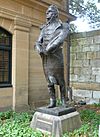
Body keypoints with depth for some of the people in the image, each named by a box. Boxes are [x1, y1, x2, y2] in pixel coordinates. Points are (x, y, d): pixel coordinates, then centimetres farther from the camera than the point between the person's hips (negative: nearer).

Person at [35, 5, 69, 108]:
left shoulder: (62, 26, 0)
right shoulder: (44, 28, 16)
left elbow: (59, 40, -18)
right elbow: (38, 43, 8)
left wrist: (48, 49, -24)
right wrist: (40, 50, -14)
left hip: (56, 57, -5)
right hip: (45, 59, 5)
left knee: (60, 80, 1)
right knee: (49, 81, 5)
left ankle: (64, 102, 14)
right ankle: (52, 102, 14)